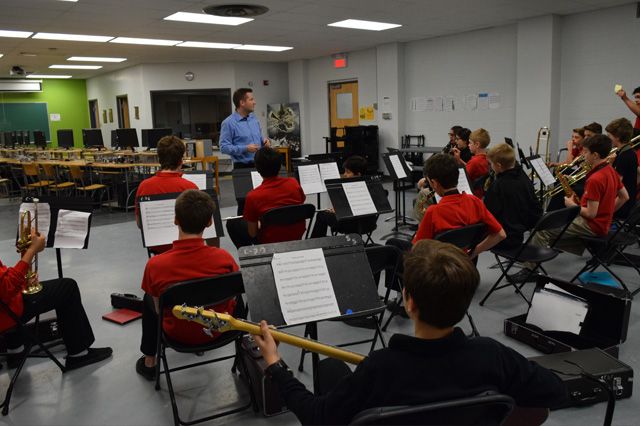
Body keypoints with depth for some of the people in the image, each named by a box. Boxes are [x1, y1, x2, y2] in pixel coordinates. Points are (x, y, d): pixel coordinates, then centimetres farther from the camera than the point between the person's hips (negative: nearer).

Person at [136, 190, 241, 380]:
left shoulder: (155, 264, -26)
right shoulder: (224, 258, -26)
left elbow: (159, 308, -10)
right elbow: (233, 294, -8)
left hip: (178, 334, 0)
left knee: (148, 300, 30)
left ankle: (149, 362, 40)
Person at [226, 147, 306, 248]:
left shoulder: (253, 196, -22)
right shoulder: (294, 183, -12)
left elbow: (252, 233, -13)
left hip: (270, 243, -4)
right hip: (297, 236, 4)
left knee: (232, 223, 13)